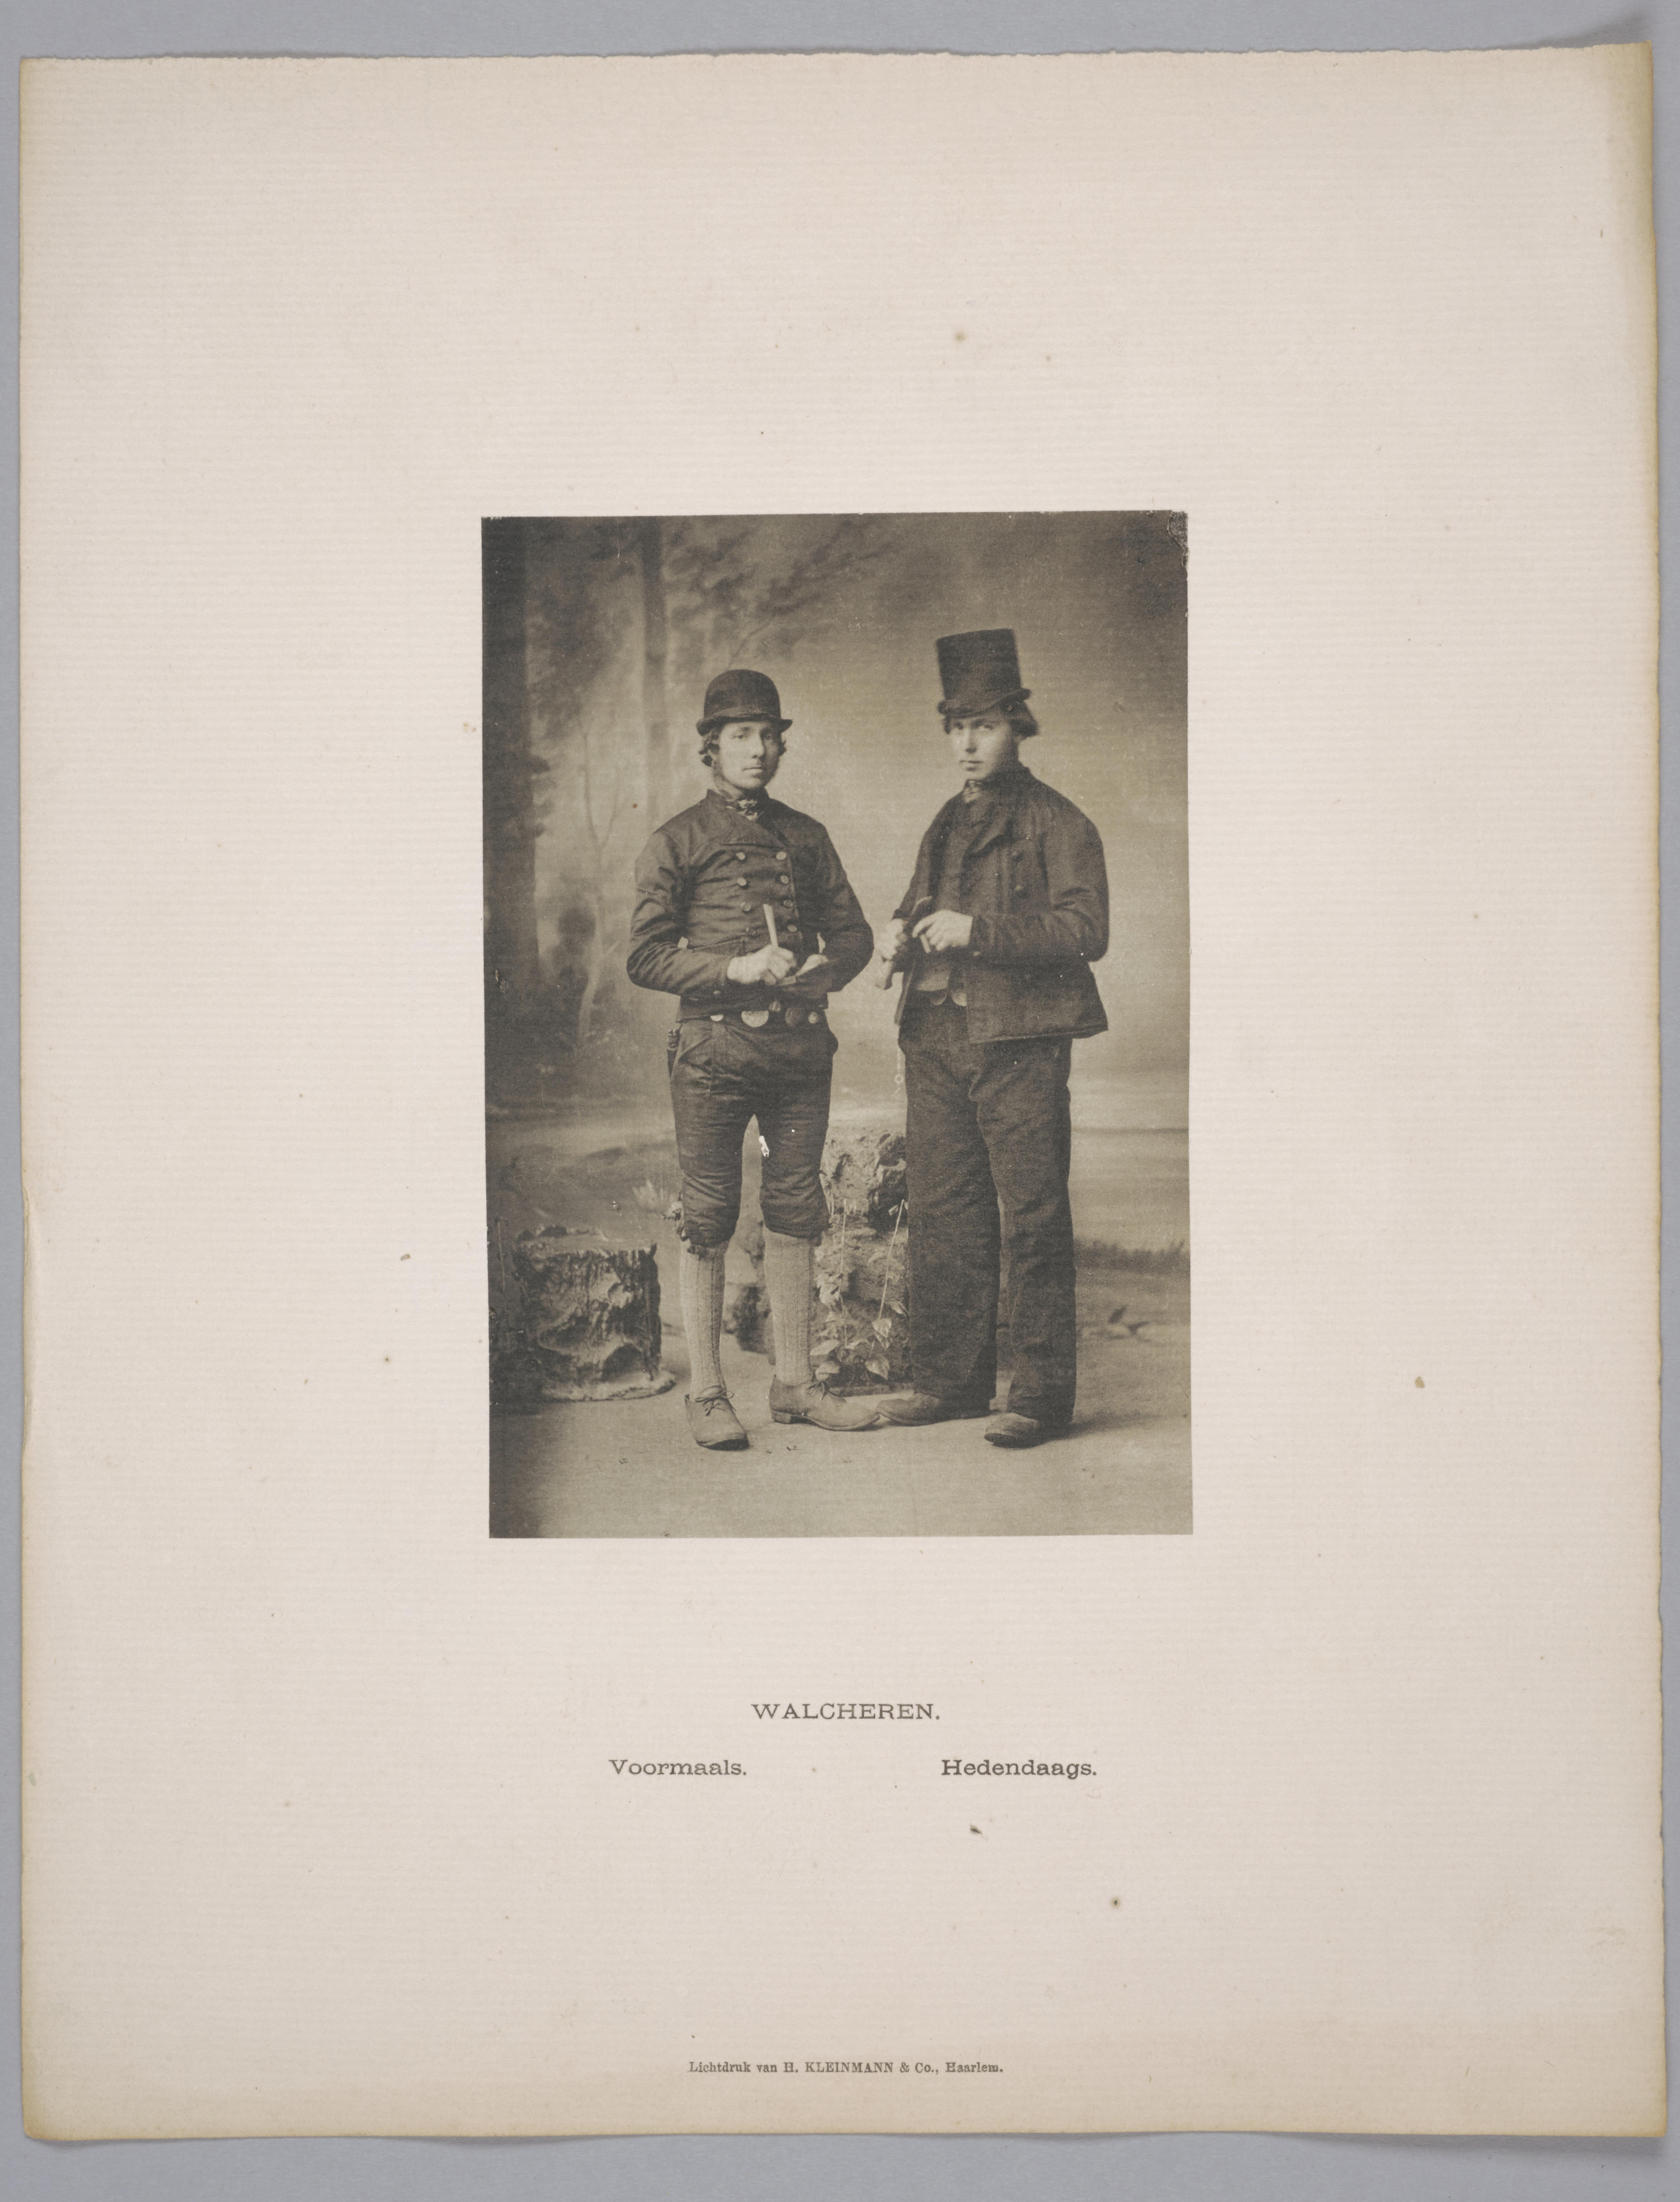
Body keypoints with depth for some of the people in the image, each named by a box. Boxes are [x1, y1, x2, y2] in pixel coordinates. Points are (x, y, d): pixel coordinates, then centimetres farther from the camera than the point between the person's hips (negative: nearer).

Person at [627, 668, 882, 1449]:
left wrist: (822, 968, -7)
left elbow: (854, 933, 15)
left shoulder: (805, 836, 14)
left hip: (801, 1048, 4)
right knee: (707, 1222, 0)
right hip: (714, 1050, -4)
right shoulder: (676, 843, 2)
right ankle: (707, 1392, 8)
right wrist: (739, 969, -15)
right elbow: (647, 957, -3)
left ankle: (794, 1383, 17)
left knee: (795, 1215, 8)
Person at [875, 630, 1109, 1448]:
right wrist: (903, 936, 7)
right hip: (937, 1039, 7)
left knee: (1033, 1218, -4)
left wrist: (978, 932, -19)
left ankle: (1041, 1393, 2)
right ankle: (950, 1379, 18)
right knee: (942, 1217, 9)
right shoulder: (945, 827, 21)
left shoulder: (1058, 824, -1)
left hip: (1020, 1045, -7)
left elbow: (1086, 929, -12)